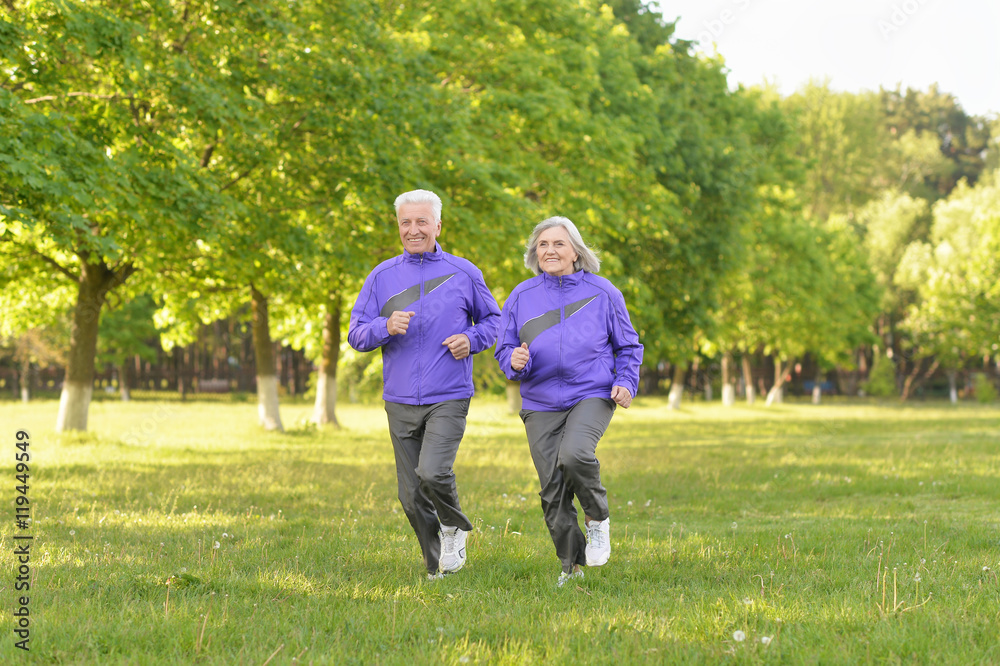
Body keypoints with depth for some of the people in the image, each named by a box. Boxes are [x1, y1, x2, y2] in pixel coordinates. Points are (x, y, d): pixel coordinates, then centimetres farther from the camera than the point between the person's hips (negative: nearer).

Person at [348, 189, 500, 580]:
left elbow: (492, 320, 14)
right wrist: (386, 327, -16)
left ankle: (455, 526, 7)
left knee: (432, 473, -23)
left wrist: (471, 339, -7)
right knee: (411, 496, 4)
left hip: (448, 399, -3)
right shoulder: (382, 277, 7)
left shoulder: (463, 273, 3)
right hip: (400, 401, 3)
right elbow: (356, 335, 5)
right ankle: (438, 568, 22)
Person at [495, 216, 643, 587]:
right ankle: (571, 565, 17)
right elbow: (504, 350, 11)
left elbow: (627, 346, 12)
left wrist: (626, 382, -5)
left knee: (574, 455, -30)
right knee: (553, 491, 0)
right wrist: (516, 361, -13)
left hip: (592, 395, -3)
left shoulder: (602, 293, 4)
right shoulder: (522, 297, 7)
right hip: (541, 405, 3)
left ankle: (598, 516, -2)